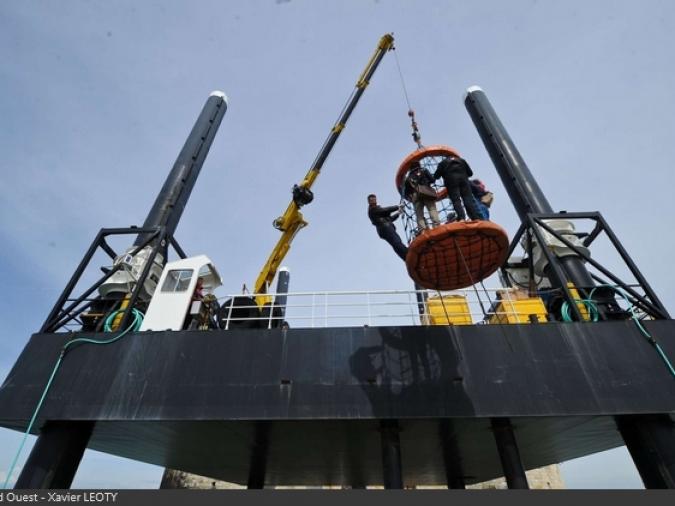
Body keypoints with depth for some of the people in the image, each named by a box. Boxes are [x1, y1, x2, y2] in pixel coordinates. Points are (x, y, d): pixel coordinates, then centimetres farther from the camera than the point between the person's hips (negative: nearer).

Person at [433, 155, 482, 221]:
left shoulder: (443, 162, 26)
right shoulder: (461, 160, 32)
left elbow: (436, 175, 13)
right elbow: (470, 173, 24)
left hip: (451, 179, -2)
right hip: (463, 178, 2)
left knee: (456, 200, -10)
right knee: (469, 199, -4)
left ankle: (461, 218, -26)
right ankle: (477, 217, -15)